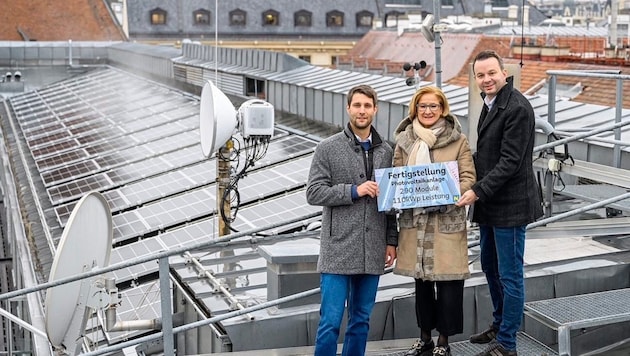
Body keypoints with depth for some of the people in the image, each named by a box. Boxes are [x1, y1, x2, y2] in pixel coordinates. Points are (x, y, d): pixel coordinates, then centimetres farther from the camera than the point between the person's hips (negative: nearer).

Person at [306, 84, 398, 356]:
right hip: (338, 249, -4)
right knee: (331, 321, -4)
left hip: (372, 252, 4)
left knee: (361, 320, 11)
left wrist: (391, 241, 11)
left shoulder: (385, 151, 11)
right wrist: (354, 190, -15)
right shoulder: (328, 148, -1)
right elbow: (313, 192, -7)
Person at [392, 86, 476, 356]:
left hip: (448, 220, -3)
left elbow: (468, 179, -4)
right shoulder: (404, 140, 7)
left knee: (448, 281, 0)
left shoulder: (458, 140, -2)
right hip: (414, 219, 3)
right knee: (421, 280, 13)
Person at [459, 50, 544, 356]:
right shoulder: (490, 104, 13)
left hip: (509, 204, -10)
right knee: (490, 266, 21)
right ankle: (499, 325, 37)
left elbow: (510, 161, -22)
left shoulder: (517, 108, -18)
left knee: (509, 274, 0)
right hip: (489, 203, 10)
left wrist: (478, 191, -23)